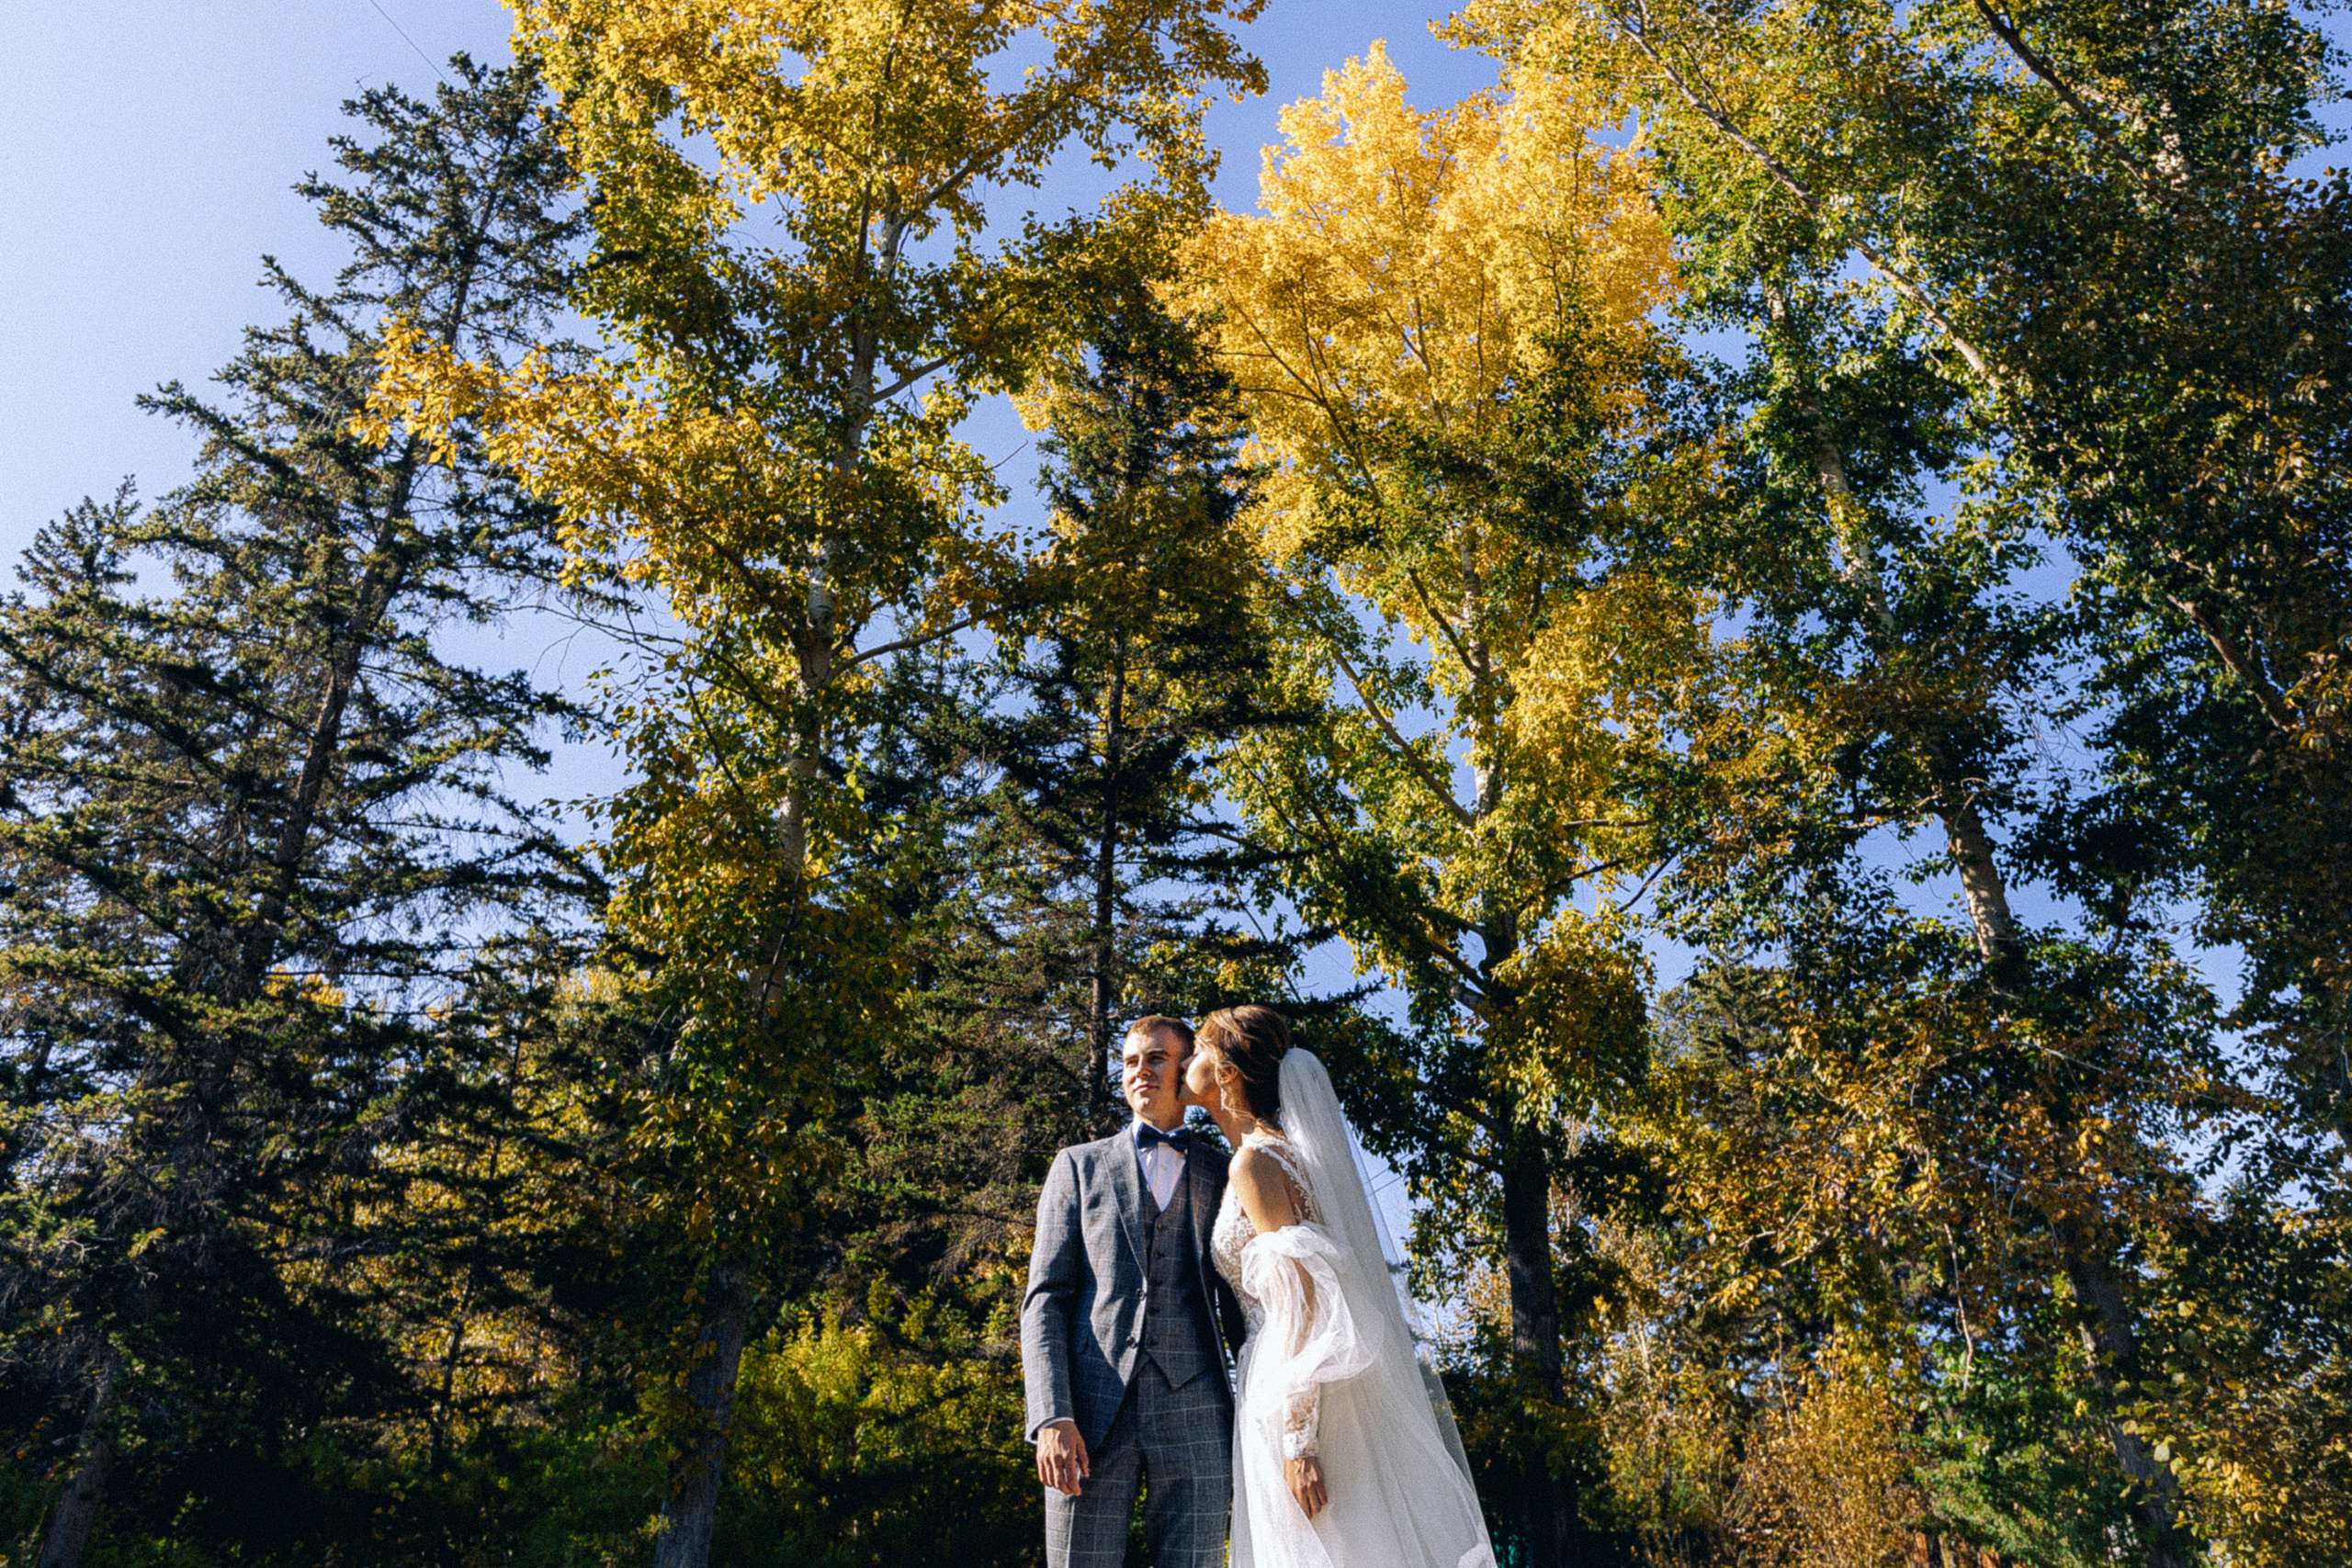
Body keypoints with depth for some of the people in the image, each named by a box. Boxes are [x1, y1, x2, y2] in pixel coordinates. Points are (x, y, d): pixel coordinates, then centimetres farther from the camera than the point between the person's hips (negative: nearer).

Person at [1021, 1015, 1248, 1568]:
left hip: (1195, 1413, 1)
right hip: (1094, 1409, 0)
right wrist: (1051, 1417, -8)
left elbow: (1238, 1309, 15)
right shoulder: (1079, 1165, 13)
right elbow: (1045, 1298, 5)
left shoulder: (1222, 1179, 14)